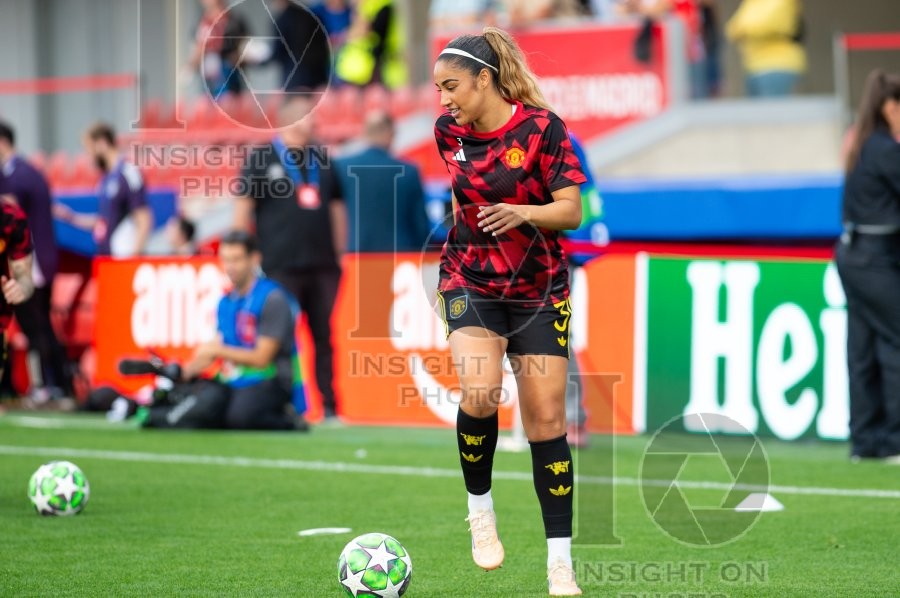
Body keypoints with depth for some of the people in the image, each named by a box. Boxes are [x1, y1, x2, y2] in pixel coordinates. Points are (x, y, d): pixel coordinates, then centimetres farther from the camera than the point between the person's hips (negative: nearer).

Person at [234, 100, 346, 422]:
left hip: (323, 267, 4)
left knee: (325, 336, 4)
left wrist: (340, 253, 13)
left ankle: (330, 407, 7)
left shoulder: (322, 160, 14)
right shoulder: (262, 159, 0)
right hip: (281, 267, -4)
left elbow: (337, 207, 19)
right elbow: (243, 206, 0)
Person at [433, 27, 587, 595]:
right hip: (470, 282, 2)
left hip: (539, 288, -2)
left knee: (547, 420, -1)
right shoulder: (449, 130, 0)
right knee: (480, 393, -24)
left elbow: (571, 210, -14)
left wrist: (523, 213, -31)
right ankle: (480, 506, 1)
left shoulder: (541, 127, -12)